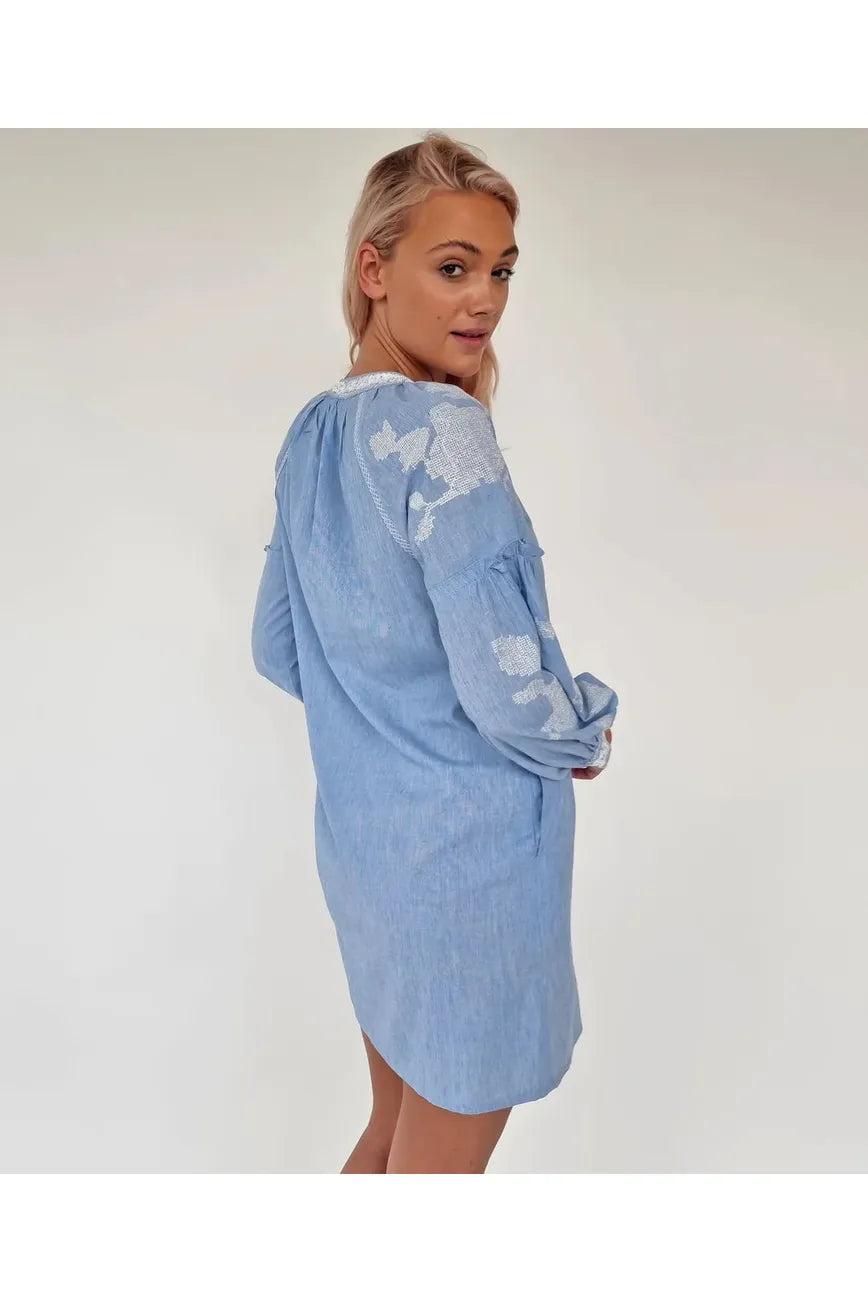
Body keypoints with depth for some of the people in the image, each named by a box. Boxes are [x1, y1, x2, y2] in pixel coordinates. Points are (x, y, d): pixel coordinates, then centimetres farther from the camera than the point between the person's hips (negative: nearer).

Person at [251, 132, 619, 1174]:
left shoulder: (313, 431, 5)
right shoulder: (440, 431, -21)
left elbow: (276, 647, 12)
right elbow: (507, 688, -25)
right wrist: (588, 738, -5)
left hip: (358, 835, 8)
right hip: (467, 849, -8)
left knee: (393, 1131, 26)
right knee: (437, 1162, 12)